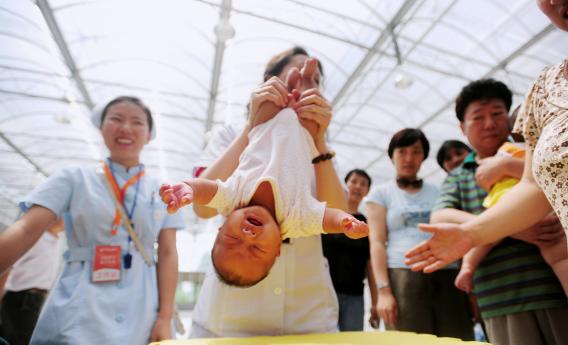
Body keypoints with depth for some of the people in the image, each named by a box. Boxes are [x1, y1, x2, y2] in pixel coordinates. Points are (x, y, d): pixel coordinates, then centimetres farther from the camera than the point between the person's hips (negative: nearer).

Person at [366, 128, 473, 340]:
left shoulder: (437, 192, 18)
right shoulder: (381, 193, 9)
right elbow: (376, 243, 0)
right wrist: (383, 290, -10)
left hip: (448, 276, 3)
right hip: (404, 277, -3)